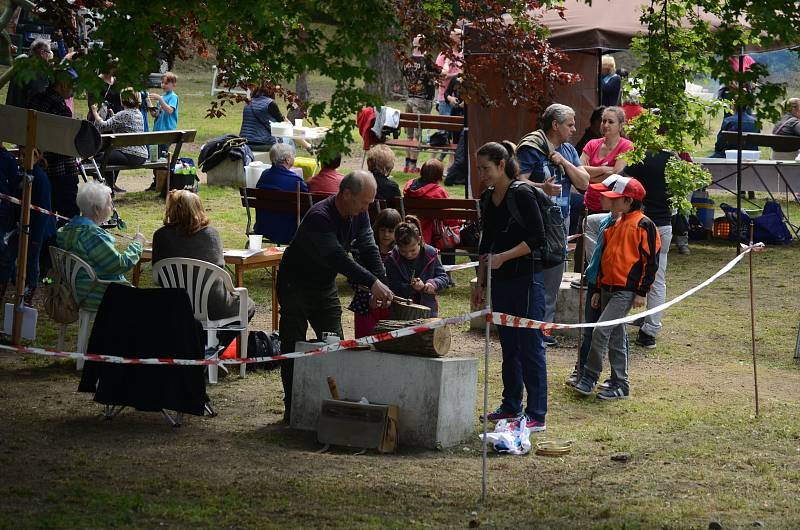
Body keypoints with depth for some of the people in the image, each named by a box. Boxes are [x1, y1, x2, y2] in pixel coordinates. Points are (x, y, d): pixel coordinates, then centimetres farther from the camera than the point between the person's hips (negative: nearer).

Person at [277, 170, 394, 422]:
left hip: (325, 287, 7)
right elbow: (337, 257, -39)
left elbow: (369, 250, -8)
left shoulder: (358, 215, -5)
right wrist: (373, 283, -43)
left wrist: (380, 284, -24)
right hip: (295, 286, -7)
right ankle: (292, 408, 0)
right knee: (293, 348, -5)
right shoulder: (319, 217, -31)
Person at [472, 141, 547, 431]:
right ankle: (511, 406, 23)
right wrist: (480, 283, 17)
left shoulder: (522, 195, -12)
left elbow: (537, 237, -15)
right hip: (500, 280, 8)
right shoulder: (487, 199, 12)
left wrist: (503, 257, -18)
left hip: (525, 279, -8)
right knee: (508, 345, 14)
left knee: (530, 346, -6)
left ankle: (536, 415, -4)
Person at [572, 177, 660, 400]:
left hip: (627, 291, -9)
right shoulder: (615, 225, 17)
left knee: (601, 331, -16)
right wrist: (597, 289, 20)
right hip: (608, 289, 9)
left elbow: (651, 260, -10)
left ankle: (589, 377, -8)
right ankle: (620, 384, 15)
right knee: (615, 337, 10)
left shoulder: (644, 225, -8)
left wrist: (642, 292, -14)